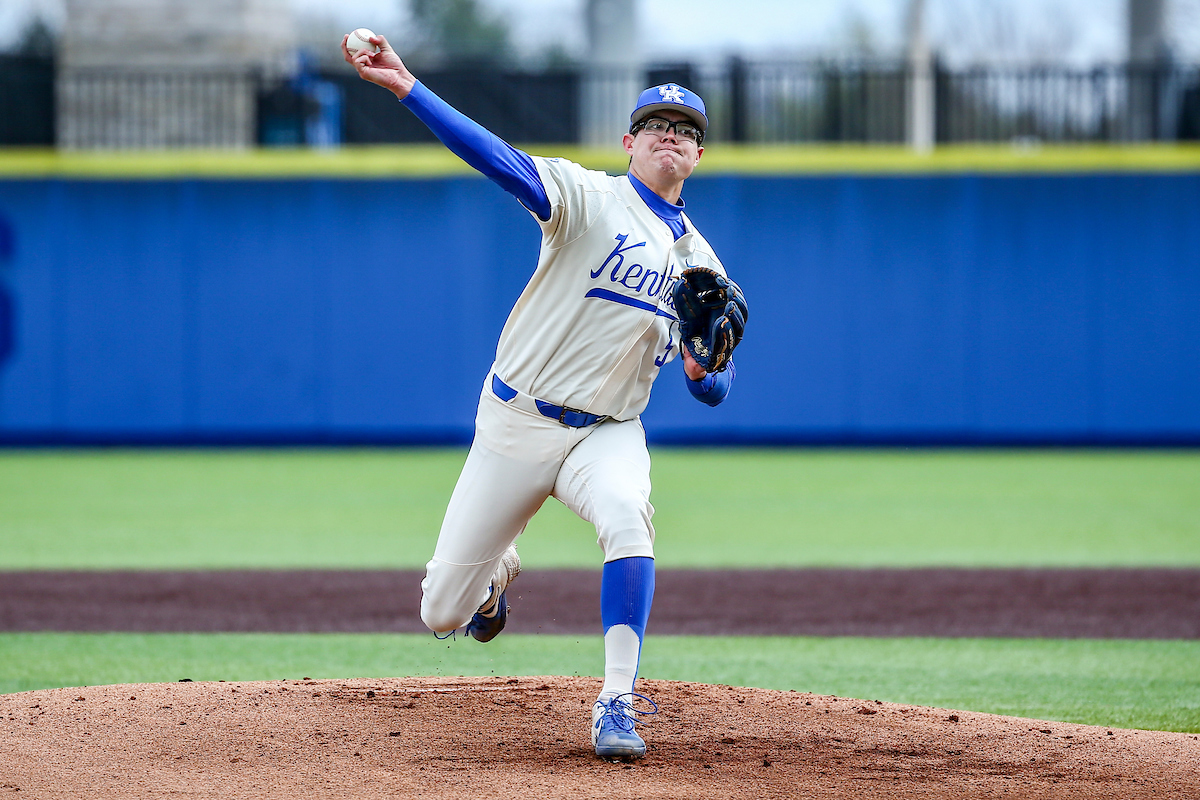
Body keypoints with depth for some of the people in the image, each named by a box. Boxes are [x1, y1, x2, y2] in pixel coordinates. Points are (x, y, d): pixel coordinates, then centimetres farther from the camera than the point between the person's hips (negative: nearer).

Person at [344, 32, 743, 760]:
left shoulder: (702, 264, 9)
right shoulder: (592, 199, -5)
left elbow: (715, 392, 12)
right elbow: (499, 158, -21)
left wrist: (703, 372, -14)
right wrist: (408, 87, -35)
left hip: (607, 433, 2)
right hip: (515, 424, -2)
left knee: (626, 516, -34)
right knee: (443, 613, 3)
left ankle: (617, 704, -30)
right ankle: (499, 570, 41)